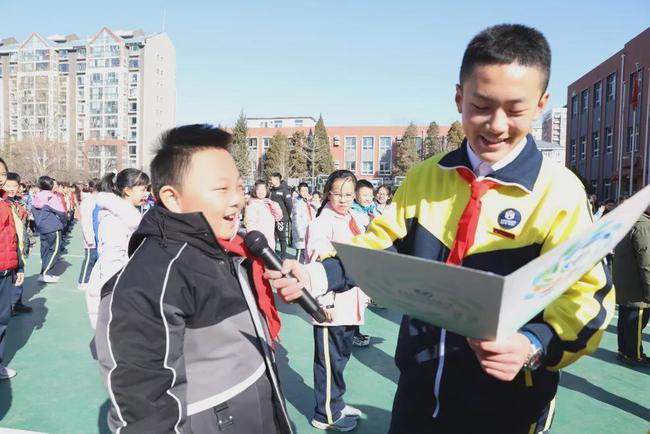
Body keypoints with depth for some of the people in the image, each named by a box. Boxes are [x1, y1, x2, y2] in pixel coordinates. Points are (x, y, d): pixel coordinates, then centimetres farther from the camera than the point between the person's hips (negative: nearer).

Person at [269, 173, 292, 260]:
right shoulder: (271, 190, 10)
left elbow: (289, 205, -11)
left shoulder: (284, 190, -10)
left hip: (282, 219, -6)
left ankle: (283, 256, 13)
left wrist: (287, 216, -2)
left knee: (282, 238, 4)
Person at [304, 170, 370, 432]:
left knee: (341, 356, 20)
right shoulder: (322, 223, -15)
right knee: (329, 360, 5)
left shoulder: (352, 221, 11)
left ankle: (336, 403, 38)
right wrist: (326, 303, -20)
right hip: (331, 307, -8)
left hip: (349, 305, 8)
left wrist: (364, 293, 19)